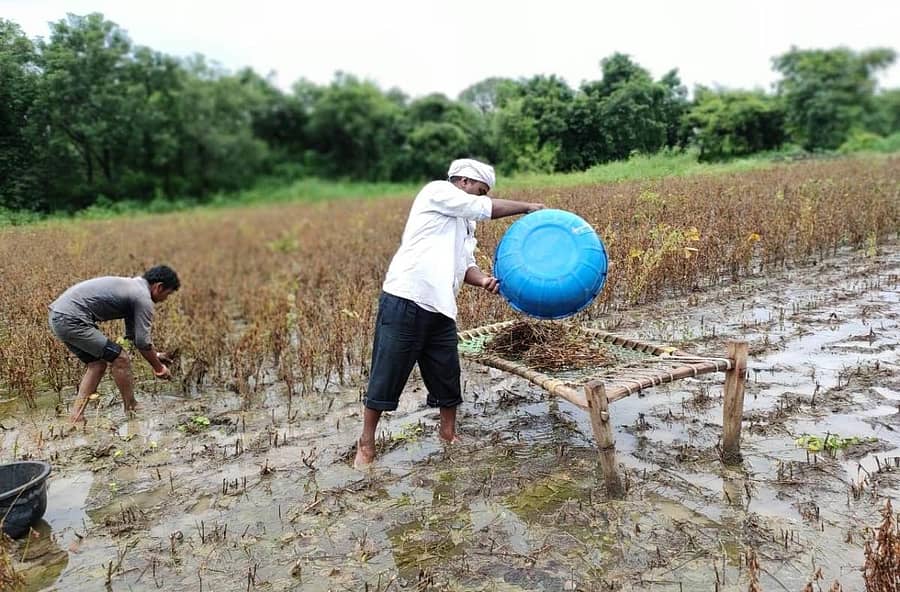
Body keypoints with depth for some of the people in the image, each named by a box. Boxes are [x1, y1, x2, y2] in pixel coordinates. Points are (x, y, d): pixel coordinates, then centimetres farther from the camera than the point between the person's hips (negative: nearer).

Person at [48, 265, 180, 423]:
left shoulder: (132, 287, 21)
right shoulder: (143, 297, -10)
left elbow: (134, 334, 32)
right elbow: (142, 342, -9)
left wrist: (155, 354, 38)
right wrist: (159, 368, 5)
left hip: (58, 316, 10)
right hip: (72, 320, -10)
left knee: (97, 364, 17)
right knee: (120, 359, -4)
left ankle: (76, 418, 16)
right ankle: (132, 412, 9)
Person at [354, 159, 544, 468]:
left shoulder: (464, 225, 22)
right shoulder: (437, 191, -2)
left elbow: (465, 265, 13)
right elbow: (488, 209, -8)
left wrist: (484, 279, -8)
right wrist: (528, 207, 4)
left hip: (440, 310, 8)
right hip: (404, 303, -8)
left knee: (447, 377, 12)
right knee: (385, 377, 1)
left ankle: (449, 434, 31)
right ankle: (366, 443, 16)